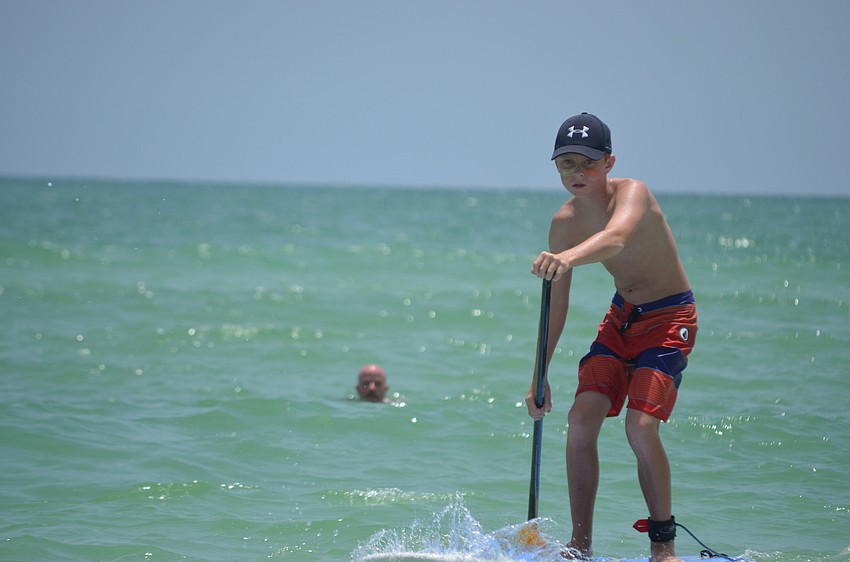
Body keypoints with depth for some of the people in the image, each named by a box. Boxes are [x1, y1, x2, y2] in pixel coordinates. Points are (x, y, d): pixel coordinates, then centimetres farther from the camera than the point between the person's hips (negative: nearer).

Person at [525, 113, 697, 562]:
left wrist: (568, 257, -67)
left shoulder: (632, 192, -23)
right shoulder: (565, 222, -5)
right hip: (621, 317, 6)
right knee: (581, 420, -7)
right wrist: (540, 376, 1)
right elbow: (557, 302, 2)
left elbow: (616, 238, -47)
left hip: (669, 319, -6)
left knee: (640, 426, -19)